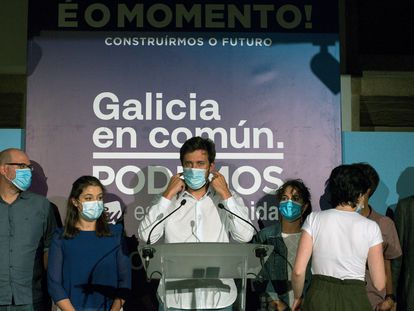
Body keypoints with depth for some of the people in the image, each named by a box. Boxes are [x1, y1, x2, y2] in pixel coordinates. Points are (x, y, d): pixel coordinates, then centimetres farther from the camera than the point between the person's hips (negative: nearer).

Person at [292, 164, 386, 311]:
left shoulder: (314, 219, -3)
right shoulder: (370, 227, -3)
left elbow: (298, 271, -6)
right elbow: (379, 284, -2)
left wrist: (298, 298, 11)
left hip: (318, 299, 1)